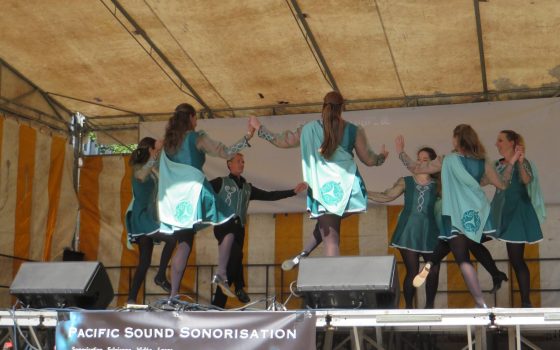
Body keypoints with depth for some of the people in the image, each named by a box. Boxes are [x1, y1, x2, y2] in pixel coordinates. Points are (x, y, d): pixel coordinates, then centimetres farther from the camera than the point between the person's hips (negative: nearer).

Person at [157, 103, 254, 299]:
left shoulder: (168, 142, 16)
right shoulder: (197, 138, -2)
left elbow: (164, 171, 20)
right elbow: (226, 153, -3)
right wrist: (247, 137, 3)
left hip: (174, 197, 6)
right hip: (195, 192, -6)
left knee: (183, 245, 8)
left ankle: (174, 294, 1)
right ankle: (221, 274, -7)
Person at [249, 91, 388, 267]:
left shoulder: (310, 129, 1)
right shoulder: (354, 131, 2)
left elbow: (282, 141, 8)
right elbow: (368, 160, 8)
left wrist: (258, 127, 22)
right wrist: (382, 156, 30)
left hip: (322, 190, 0)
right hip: (346, 188, 1)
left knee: (330, 238, 0)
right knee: (328, 226, 21)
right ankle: (303, 255, 9)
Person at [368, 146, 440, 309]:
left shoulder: (438, 184, 5)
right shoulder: (405, 182, 4)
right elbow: (387, 196, -7)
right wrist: (362, 192, -16)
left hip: (430, 233, 1)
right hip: (409, 232, -1)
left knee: (433, 271, 2)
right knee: (412, 272, -4)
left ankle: (429, 306, 20)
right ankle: (408, 307, 10)